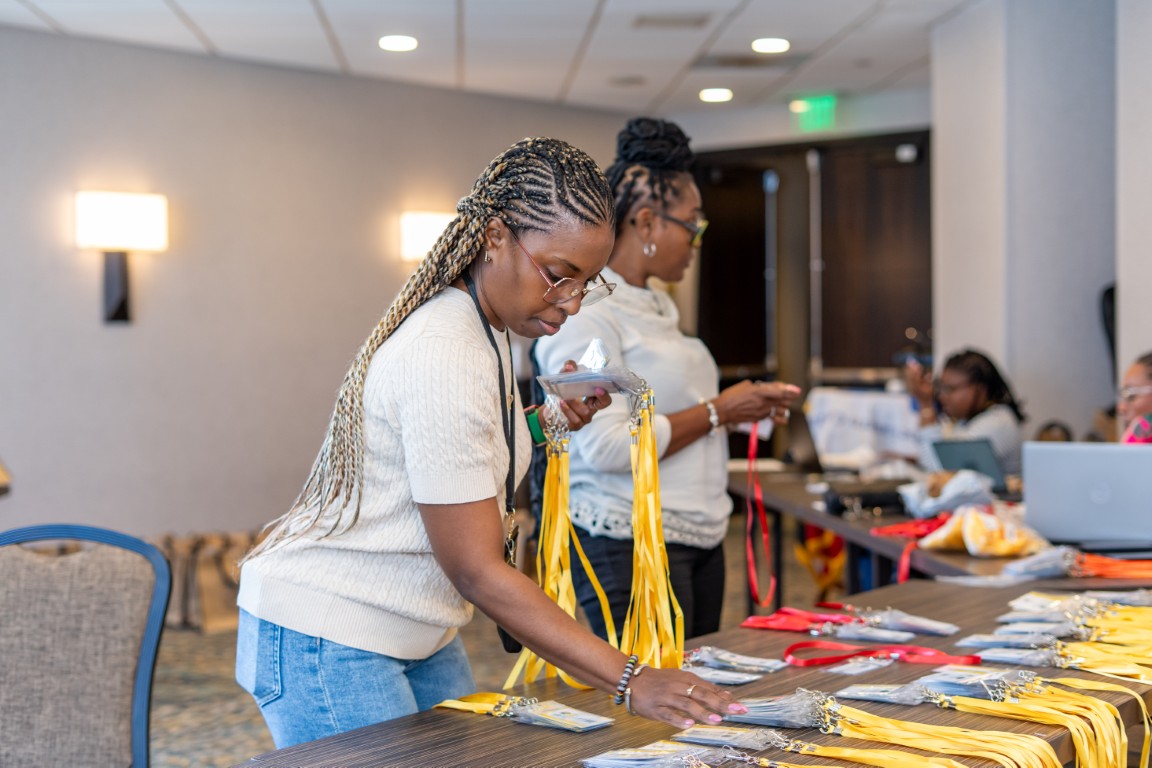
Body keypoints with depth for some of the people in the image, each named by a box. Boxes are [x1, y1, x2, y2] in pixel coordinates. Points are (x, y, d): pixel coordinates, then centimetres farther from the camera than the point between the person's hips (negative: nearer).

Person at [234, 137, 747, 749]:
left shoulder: (486, 331, 5)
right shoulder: (443, 356, -25)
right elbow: (476, 571, -26)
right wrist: (629, 679, -28)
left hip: (415, 639, 9)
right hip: (325, 640, -9)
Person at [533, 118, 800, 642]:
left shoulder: (654, 307, 16)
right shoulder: (585, 313, -14)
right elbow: (606, 446, -22)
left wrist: (744, 408, 8)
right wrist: (717, 412, -14)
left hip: (699, 539, 10)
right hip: (629, 546, -9)